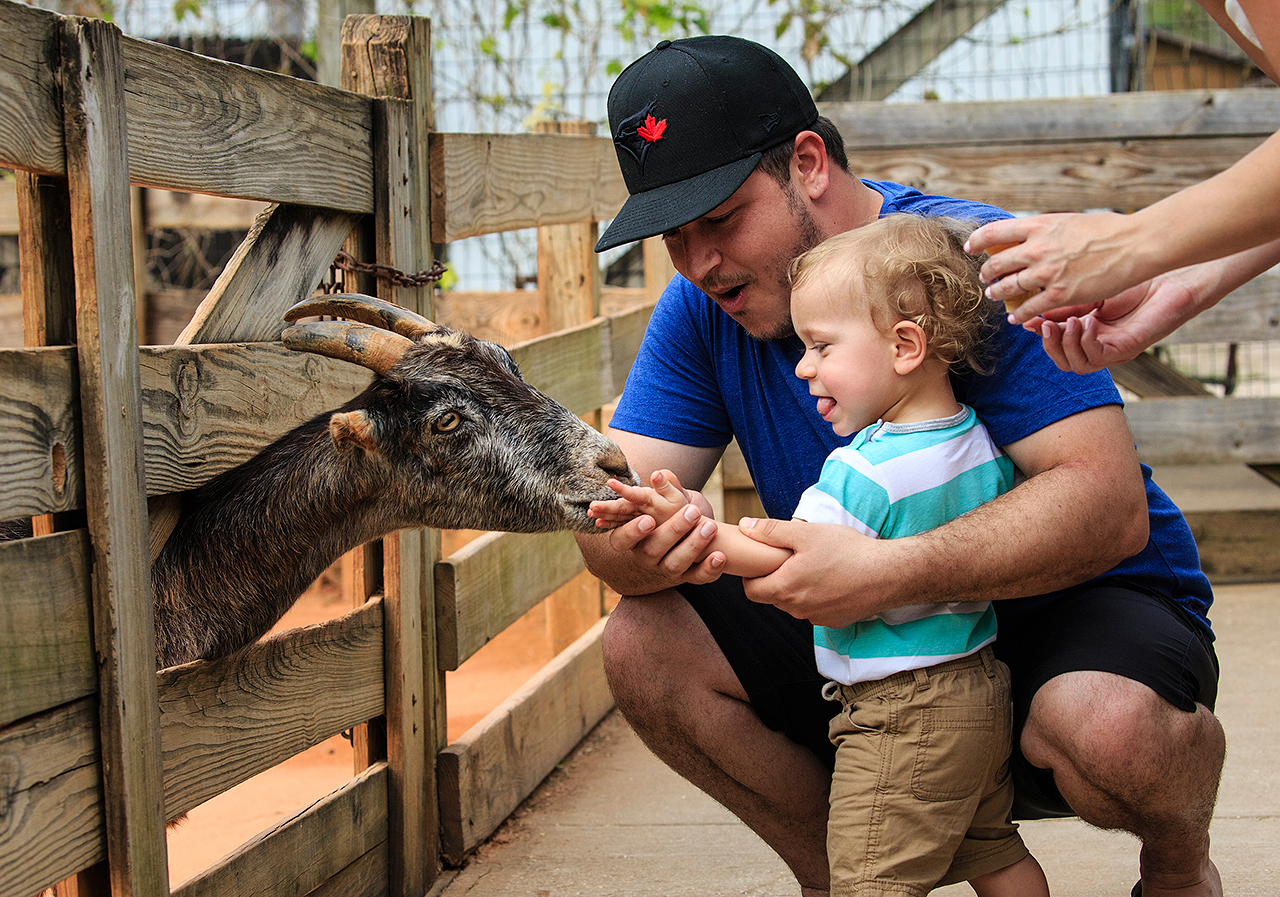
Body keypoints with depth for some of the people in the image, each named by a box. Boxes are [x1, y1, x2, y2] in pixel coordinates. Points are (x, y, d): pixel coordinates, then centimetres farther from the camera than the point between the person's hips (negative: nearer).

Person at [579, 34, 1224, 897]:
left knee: (1108, 724, -38)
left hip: (1067, 600, -4)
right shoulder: (702, 309, -6)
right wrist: (639, 547, -38)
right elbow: (610, 506, -12)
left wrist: (888, 569, -44)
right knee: (645, 645, -16)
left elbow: (1109, 506, -32)